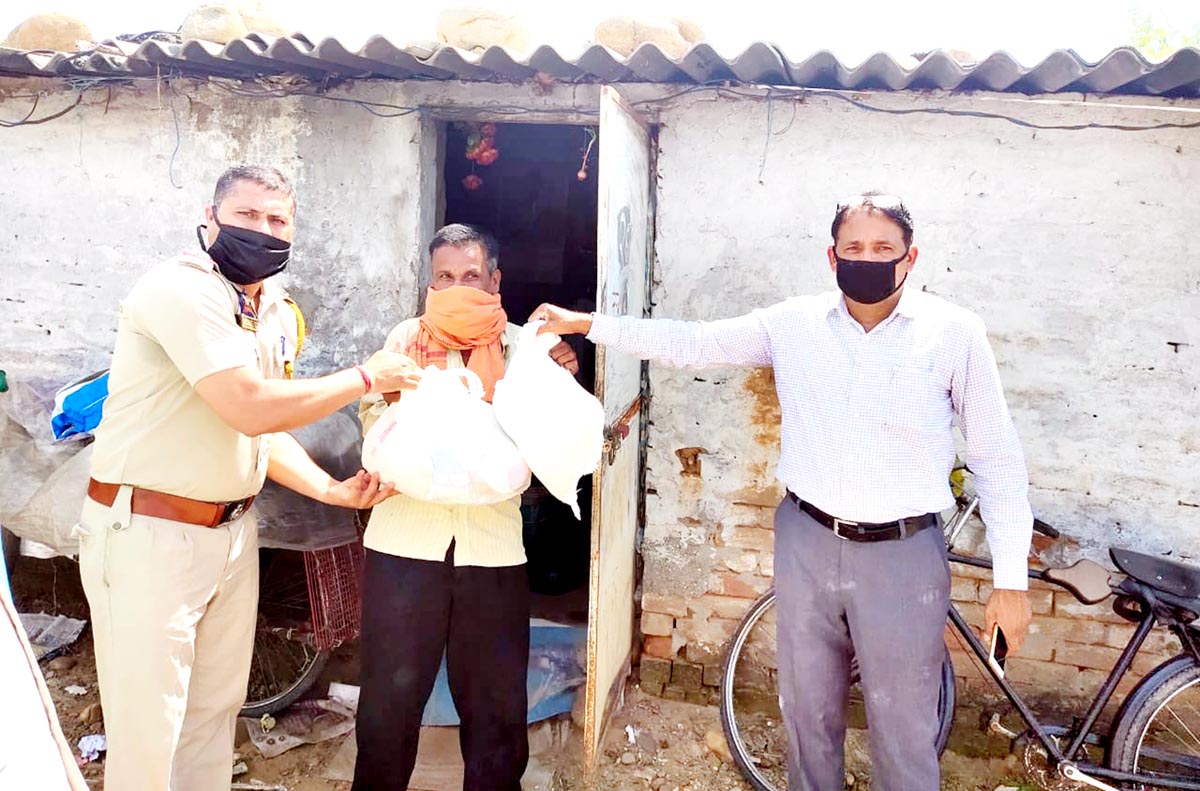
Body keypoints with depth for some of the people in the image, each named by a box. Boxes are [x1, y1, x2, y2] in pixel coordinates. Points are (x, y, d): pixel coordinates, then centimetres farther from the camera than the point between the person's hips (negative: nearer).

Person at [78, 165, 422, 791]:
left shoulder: (277, 314, 9)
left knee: (216, 712, 18)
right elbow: (251, 408, -26)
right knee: (146, 731, 3)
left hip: (232, 530, 8)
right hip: (147, 533, -8)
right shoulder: (183, 288, -18)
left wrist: (332, 490, 1)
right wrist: (367, 377, -15)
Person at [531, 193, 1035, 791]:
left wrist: (1012, 577, -5)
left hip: (903, 553, -2)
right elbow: (691, 344, 5)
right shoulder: (794, 323, -1)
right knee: (807, 711, 19)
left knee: (904, 730, 9)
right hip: (807, 543, 3)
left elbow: (997, 456, -2)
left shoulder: (955, 331, -7)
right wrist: (584, 324, 2)